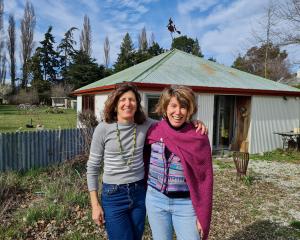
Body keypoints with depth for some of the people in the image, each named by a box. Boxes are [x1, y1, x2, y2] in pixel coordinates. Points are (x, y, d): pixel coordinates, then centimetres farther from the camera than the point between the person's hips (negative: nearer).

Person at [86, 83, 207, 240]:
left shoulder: (145, 125, -5)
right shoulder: (103, 129, -12)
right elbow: (92, 168, -5)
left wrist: (194, 122, -14)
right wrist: (95, 204, -6)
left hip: (139, 193, 3)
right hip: (113, 195, -3)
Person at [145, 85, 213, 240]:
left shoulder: (199, 138, -11)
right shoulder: (154, 131, -6)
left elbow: (205, 178, -7)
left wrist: (202, 215, -5)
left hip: (186, 204, -2)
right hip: (155, 200, 2)